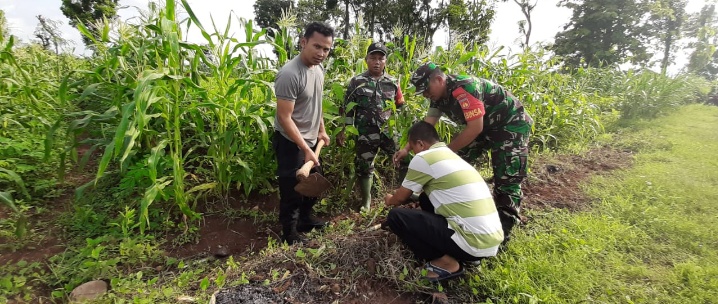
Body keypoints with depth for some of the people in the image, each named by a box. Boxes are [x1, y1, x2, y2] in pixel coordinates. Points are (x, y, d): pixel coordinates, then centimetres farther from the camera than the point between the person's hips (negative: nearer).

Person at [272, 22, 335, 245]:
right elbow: (284, 118, -26)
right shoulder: (290, 74, -25)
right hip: (291, 143, -9)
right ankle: (290, 234, 26)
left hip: (310, 140, 9)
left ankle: (305, 218, 44)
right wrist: (306, 150, -27)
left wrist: (322, 131, 14)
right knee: (292, 191, 5)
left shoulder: (318, 69, 2)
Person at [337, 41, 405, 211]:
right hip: (365, 134, -1)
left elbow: (401, 107, 14)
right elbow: (347, 108, 4)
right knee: (364, 167, 8)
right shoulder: (356, 82, 2)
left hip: (389, 131, 2)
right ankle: (366, 202, 28)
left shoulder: (392, 83, 7)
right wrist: (343, 131, 0)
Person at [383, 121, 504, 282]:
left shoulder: (423, 158, -8)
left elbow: (401, 198, 7)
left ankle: (446, 262, 0)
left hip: (475, 244, -9)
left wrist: (390, 200, 29)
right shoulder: (451, 156, 18)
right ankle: (453, 254, 16)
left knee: (396, 216, -6)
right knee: (426, 198, 23)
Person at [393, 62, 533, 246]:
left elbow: (475, 128, -32)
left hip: (511, 124, -9)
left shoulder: (465, 87, -31)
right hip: (486, 126, 9)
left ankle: (502, 232, 0)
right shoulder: (439, 97, -3)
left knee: (507, 180, -10)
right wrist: (406, 149, -9)